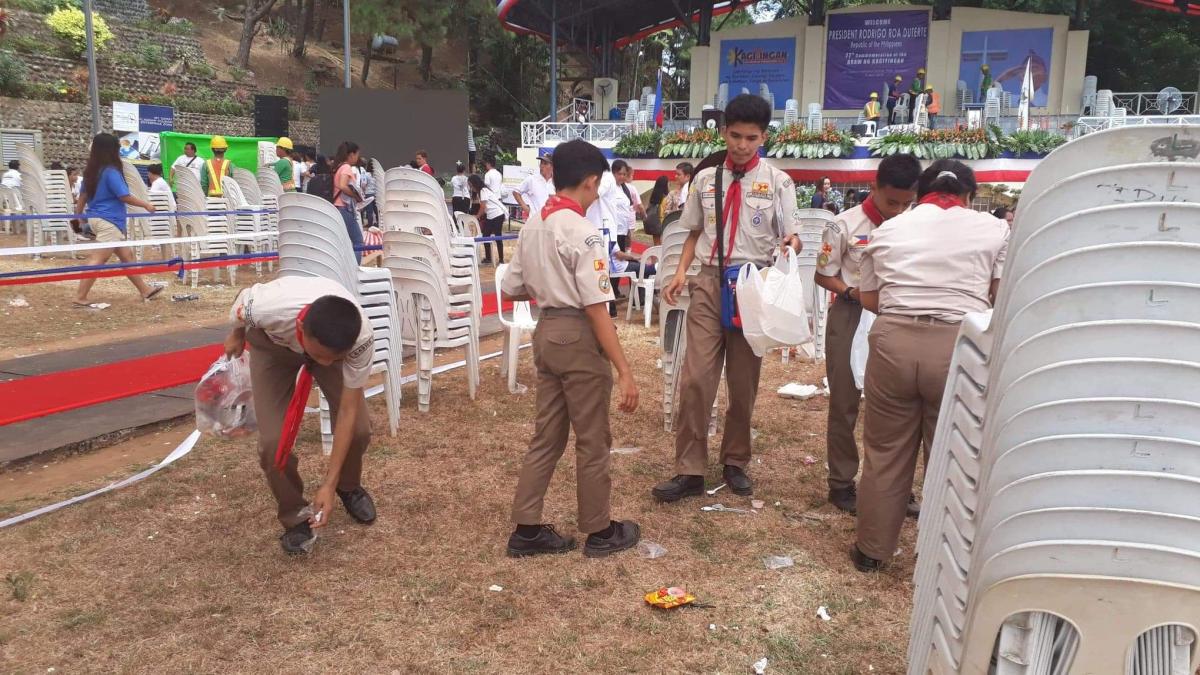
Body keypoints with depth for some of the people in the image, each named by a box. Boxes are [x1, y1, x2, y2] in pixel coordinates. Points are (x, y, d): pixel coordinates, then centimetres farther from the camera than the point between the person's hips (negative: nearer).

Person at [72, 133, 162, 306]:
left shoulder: (91, 171, 10)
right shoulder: (111, 171, -15)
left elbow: (83, 195, 15)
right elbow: (125, 197, -16)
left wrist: (78, 215, 21)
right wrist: (146, 205, -3)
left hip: (96, 218, 10)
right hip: (108, 221, -10)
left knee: (126, 256, 15)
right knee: (97, 260, -8)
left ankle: (145, 290, 23)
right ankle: (80, 298, -8)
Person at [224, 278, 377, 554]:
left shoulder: (362, 338, -41)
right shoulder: (267, 307, -44)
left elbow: (348, 410, -29)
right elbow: (243, 297, -17)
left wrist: (329, 484, -29)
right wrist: (236, 335, 7)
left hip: (332, 341, 1)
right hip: (273, 344, 0)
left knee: (358, 428, -13)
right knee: (273, 440, -16)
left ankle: (349, 487, 22)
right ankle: (294, 517, 10)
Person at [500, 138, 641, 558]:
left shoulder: (532, 226, 7)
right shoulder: (583, 232, -18)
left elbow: (510, 291, 14)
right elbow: (597, 309, -22)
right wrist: (624, 371, -21)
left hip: (546, 332, 8)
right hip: (578, 336, -8)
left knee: (547, 436, 16)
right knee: (593, 441, 7)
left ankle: (526, 529, 21)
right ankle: (600, 532, 22)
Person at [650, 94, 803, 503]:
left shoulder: (777, 182, 0)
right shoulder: (706, 179, 7)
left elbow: (791, 235, -1)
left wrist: (792, 244, -25)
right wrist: (681, 272, 0)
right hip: (709, 282, 1)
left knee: (744, 381, 10)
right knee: (696, 377, -6)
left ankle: (735, 462, 28)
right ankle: (690, 471, 3)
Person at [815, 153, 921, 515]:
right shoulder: (846, 226, -11)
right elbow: (823, 275, -3)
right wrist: (851, 292, -19)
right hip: (851, 317, -3)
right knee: (844, 403, 6)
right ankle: (841, 482, 19)